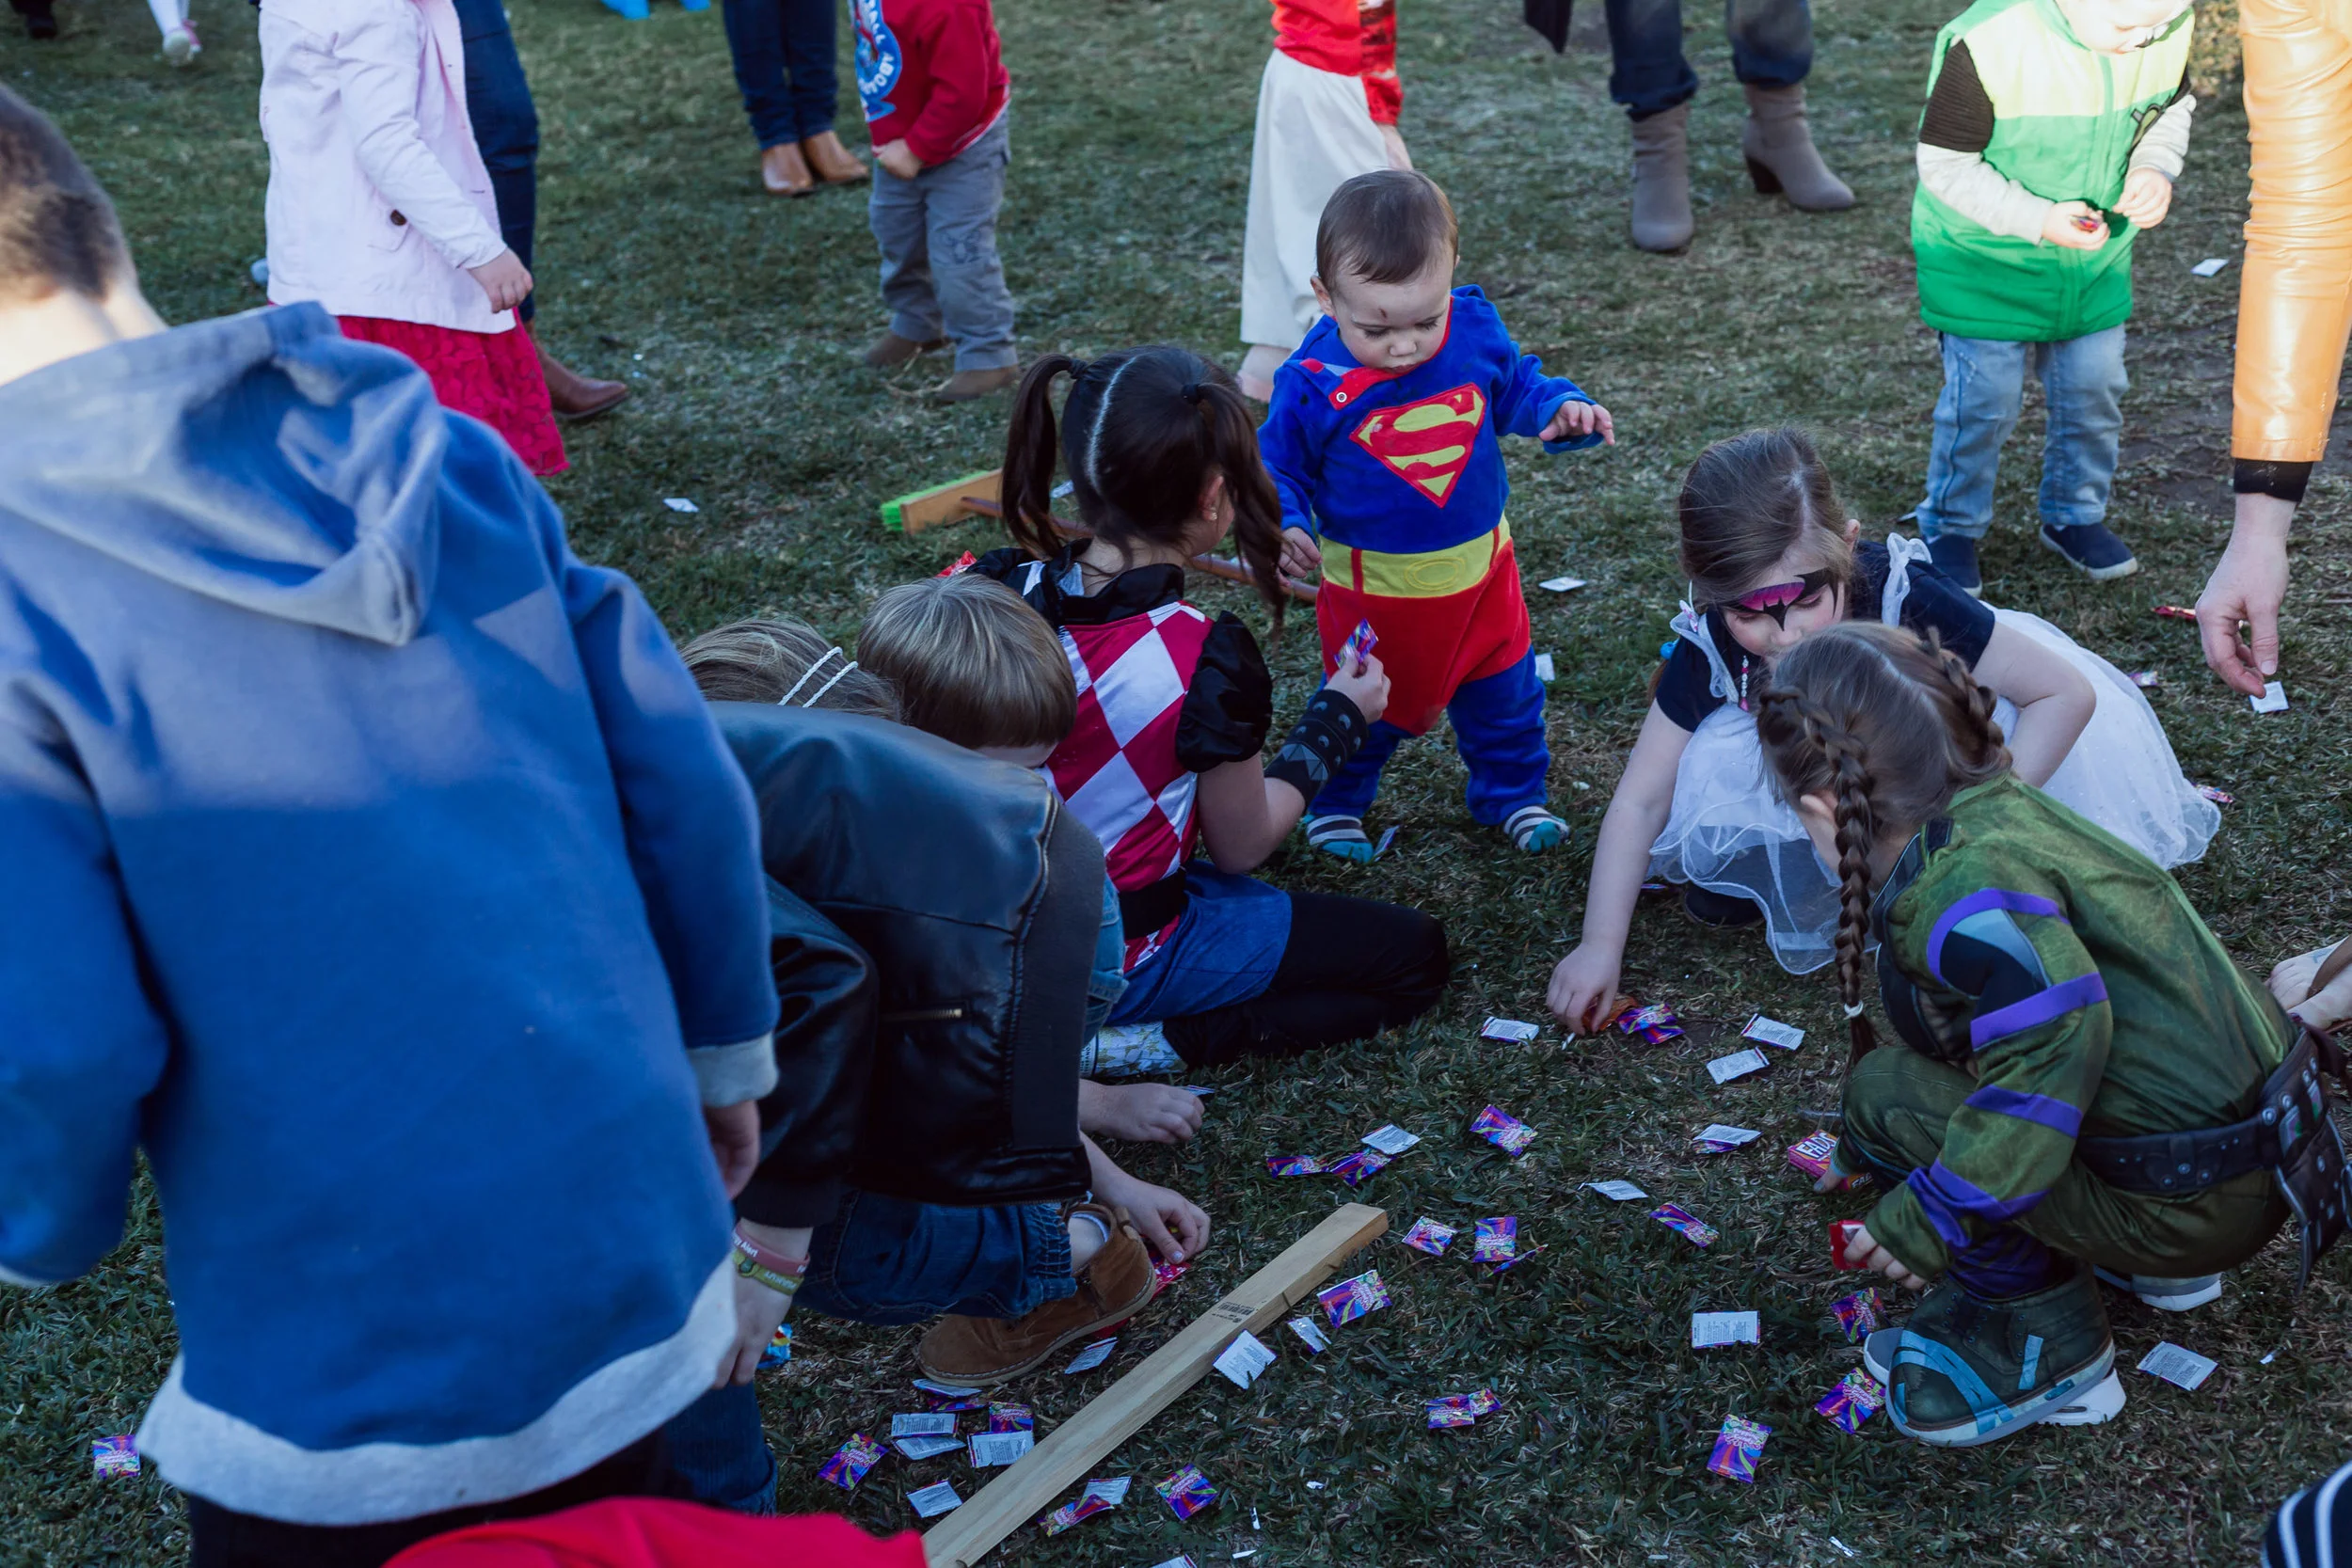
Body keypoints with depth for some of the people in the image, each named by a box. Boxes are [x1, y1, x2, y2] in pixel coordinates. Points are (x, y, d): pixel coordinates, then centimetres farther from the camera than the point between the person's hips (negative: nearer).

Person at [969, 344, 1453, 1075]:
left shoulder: (992, 587, -12)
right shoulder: (1207, 660, -26)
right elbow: (1240, 847, -10)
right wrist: (1337, 720, 2)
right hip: (1125, 958, -7)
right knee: (1415, 956, 3)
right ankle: (1152, 1044, -9)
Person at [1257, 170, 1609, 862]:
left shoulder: (1477, 331, -15)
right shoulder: (1311, 381, -24)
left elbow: (1517, 389, 5)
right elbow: (1278, 468, -11)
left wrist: (1563, 410, -14)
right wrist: (1286, 527, -29)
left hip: (1480, 566, 3)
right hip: (1372, 586, -3)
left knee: (1502, 691, 21)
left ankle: (1513, 791, 47)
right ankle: (1335, 800, 44)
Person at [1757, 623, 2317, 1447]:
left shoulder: (1962, 887, -21)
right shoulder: (2008, 812, 10)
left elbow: (2056, 1029, -35)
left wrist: (1933, 1215, -24)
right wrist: (1867, 1156, 39)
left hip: (2196, 1204, -9)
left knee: (1885, 1094, -9)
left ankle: (2045, 1344, 2)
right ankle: (2155, 1266, 20)